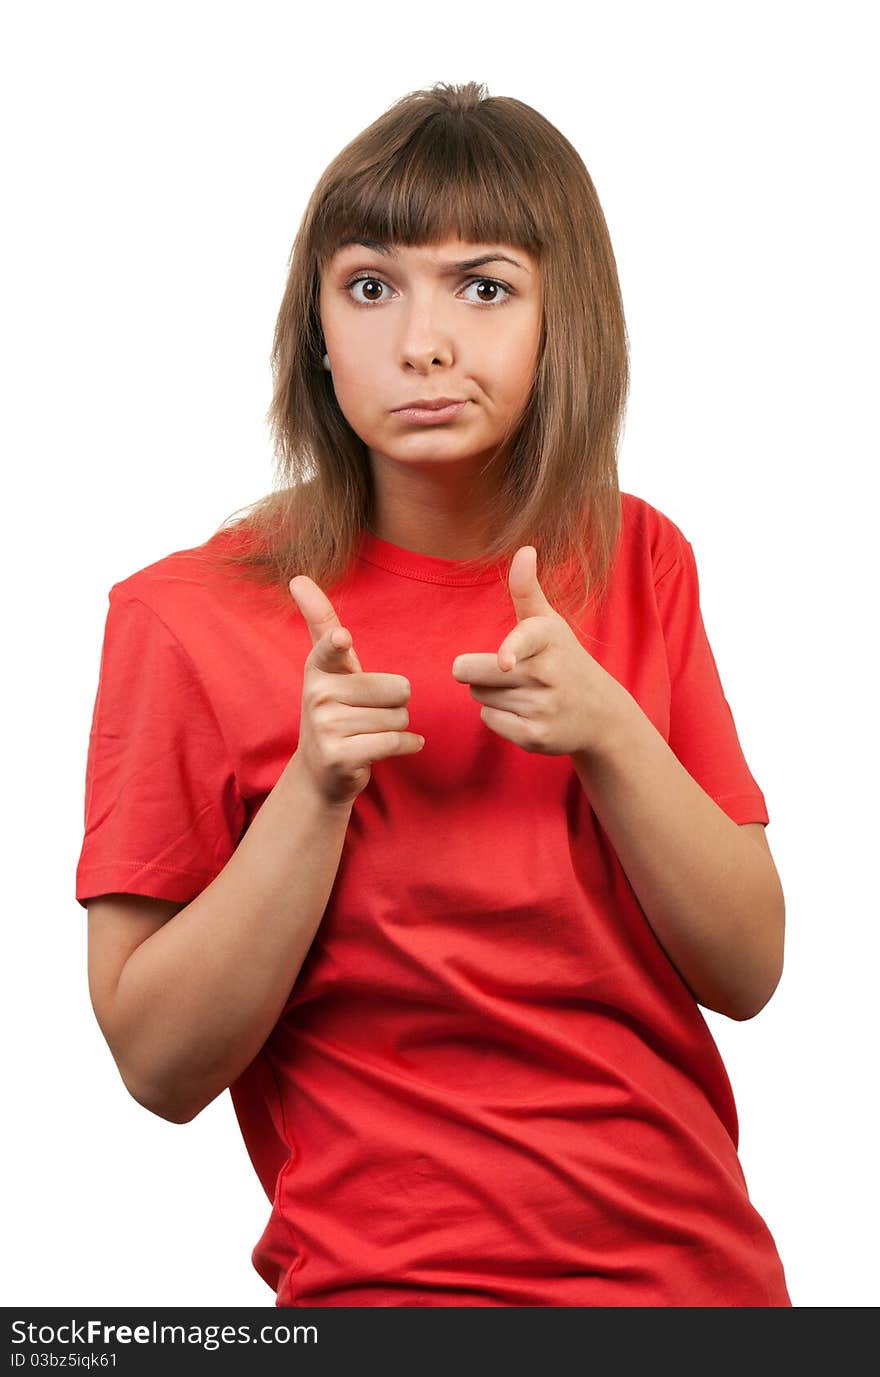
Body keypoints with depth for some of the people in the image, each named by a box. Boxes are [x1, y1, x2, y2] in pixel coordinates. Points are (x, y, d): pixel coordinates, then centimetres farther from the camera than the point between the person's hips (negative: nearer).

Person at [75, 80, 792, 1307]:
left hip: (701, 1261, 4)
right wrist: (315, 791, -25)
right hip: (390, 1279, -4)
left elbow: (748, 971, -5)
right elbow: (160, 1066, -13)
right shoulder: (189, 617, -12)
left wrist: (608, 733, -20)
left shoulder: (637, 564, -1)